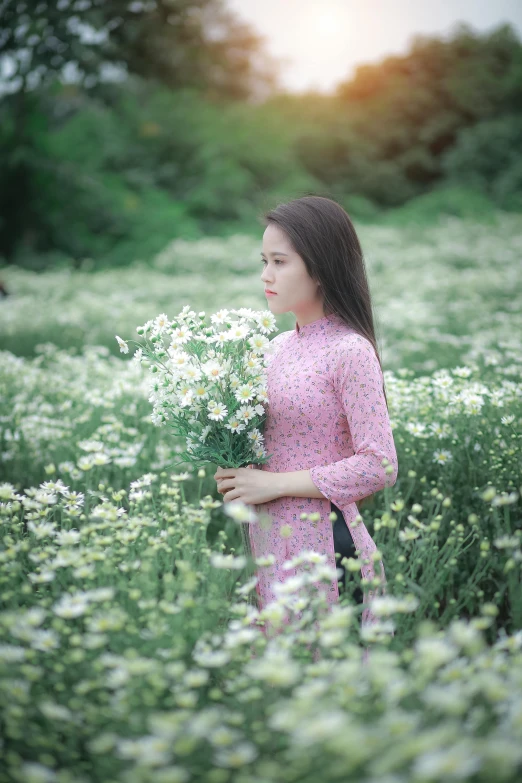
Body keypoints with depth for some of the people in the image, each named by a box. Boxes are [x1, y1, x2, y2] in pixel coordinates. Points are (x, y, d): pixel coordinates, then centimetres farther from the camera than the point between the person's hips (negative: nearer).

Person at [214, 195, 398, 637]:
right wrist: (235, 468, -2)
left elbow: (380, 467, -19)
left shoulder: (350, 351, -13)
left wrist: (274, 484, -17)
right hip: (266, 536, 7)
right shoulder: (278, 347, 9)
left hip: (322, 540, -7)